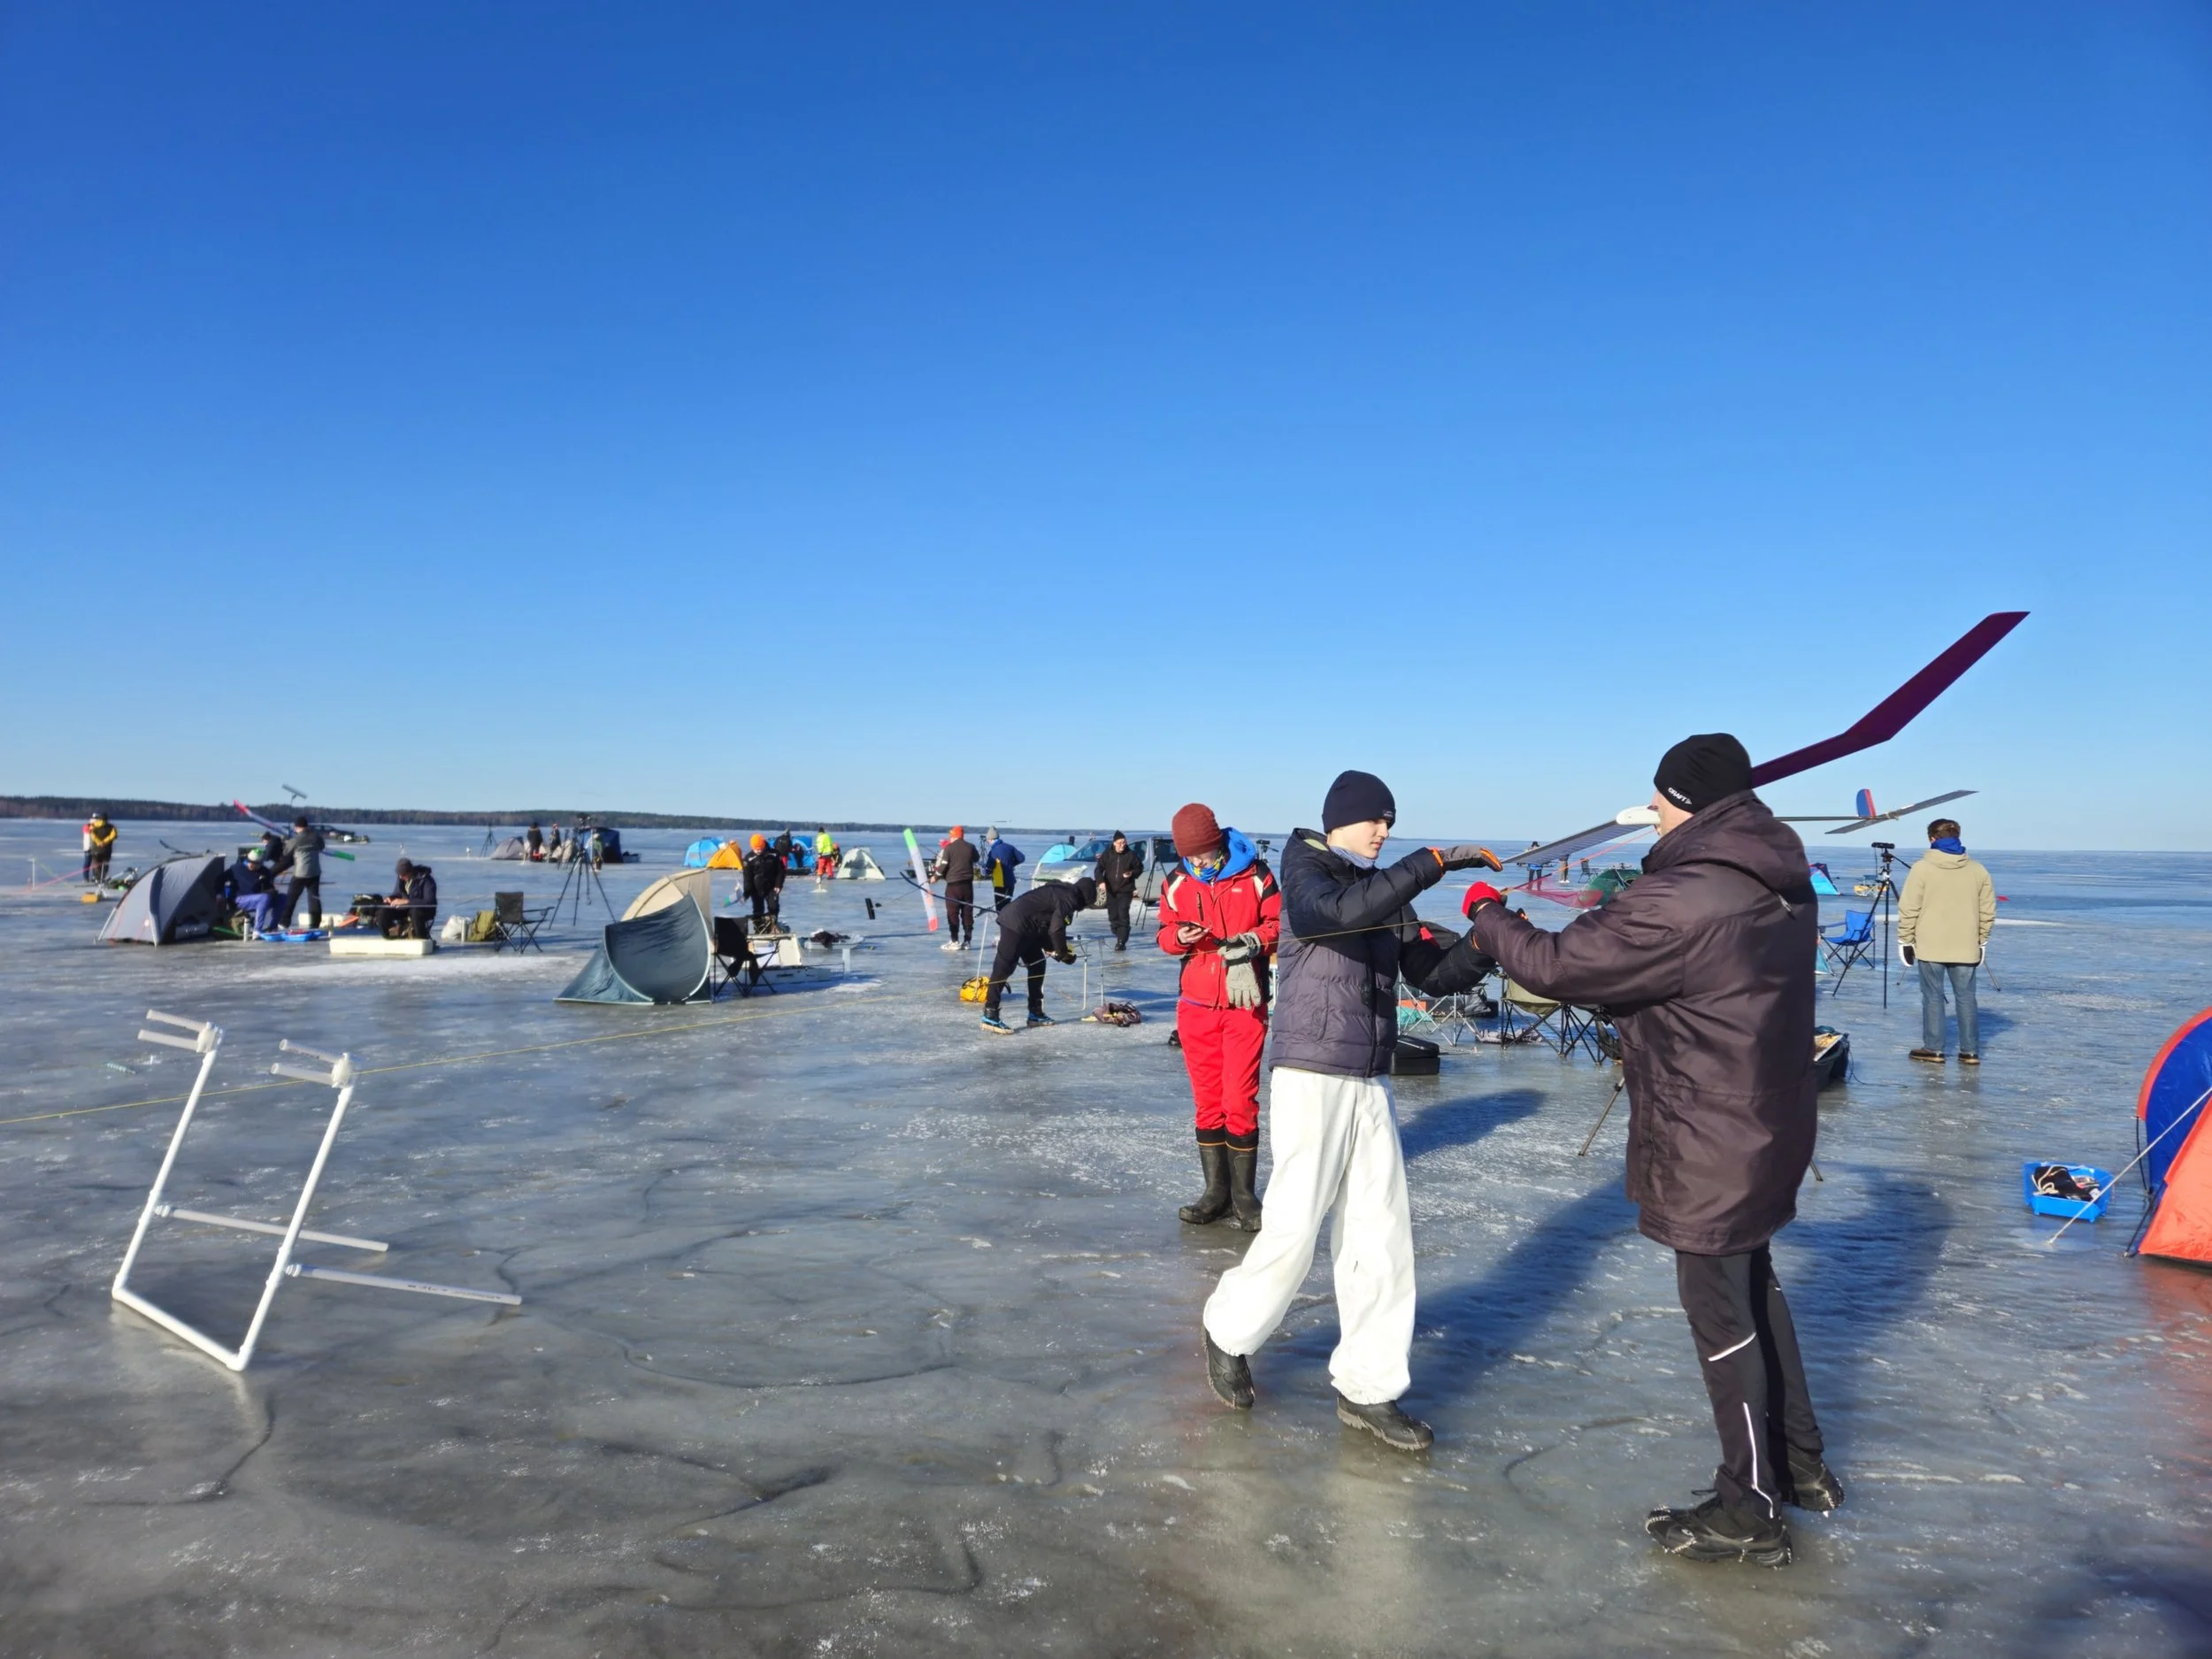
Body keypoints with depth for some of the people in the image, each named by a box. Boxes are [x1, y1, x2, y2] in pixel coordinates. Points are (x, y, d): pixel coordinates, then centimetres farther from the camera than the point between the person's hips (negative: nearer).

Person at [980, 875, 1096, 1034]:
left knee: (1037, 964, 16)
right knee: (1004, 967, -11)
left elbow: (1046, 924, 24)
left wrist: (1051, 948, 19)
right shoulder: (1069, 899, -9)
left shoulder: (1062, 891, 21)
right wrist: (1063, 953, -2)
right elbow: (1056, 929, -15)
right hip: (1015, 924, -10)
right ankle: (990, 1016, -12)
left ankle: (1035, 1013, 20)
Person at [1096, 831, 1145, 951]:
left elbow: (1140, 868, 7)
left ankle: (1122, 942, -12)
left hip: (1125, 891, -3)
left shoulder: (1131, 854, -4)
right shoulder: (1107, 854, 0)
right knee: (1113, 916, 9)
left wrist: (1132, 873, -14)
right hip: (1110, 890, 3)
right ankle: (1119, 937, 25)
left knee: (1123, 916, -13)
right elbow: (1099, 868, 2)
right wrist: (1101, 881, -14)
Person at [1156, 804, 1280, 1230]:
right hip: (1195, 1003, 3)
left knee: (1240, 1100, -4)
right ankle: (1216, 1191, 19)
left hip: (1244, 1003, -3)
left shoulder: (1254, 875, -6)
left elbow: (1280, 923, -1)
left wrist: (1254, 940, -18)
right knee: (1207, 1100, 9)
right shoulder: (1178, 881, 3)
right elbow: (1165, 932, 9)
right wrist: (1179, 936, -13)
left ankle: (1243, 1195, 8)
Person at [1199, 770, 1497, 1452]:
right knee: (1294, 1229, -4)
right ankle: (1229, 1333, 23)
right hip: (1311, 1077, -6)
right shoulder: (1305, 875, -5)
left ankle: (1366, 1388, 15)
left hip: (1371, 1083, 7)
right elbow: (1343, 913, -28)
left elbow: (1437, 973, 7)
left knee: (1383, 1234, 4)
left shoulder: (1387, 892, 13)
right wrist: (1435, 861, -29)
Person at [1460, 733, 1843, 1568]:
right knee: (1754, 1286, 24)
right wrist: (1613, 917, 9)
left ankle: (1749, 1510, 20)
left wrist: (1488, 914, -4)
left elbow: (1556, 966, -21)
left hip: (1709, 1148, -9)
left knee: (1721, 1314, 5)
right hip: (1766, 1129, 9)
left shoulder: (1678, 902, -28)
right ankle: (1800, 1463, 39)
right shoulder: (1781, 880, 2)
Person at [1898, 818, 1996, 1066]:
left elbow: (1908, 910, -9)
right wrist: (1981, 942, 17)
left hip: (1930, 946, -3)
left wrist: (1906, 940, 0)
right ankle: (1970, 1051, 11)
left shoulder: (1922, 868, -7)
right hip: (1966, 947, 3)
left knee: (1932, 996, 5)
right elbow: (1988, 911, 7)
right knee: (1966, 997, 9)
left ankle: (1933, 1049, 7)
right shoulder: (1978, 869, 4)